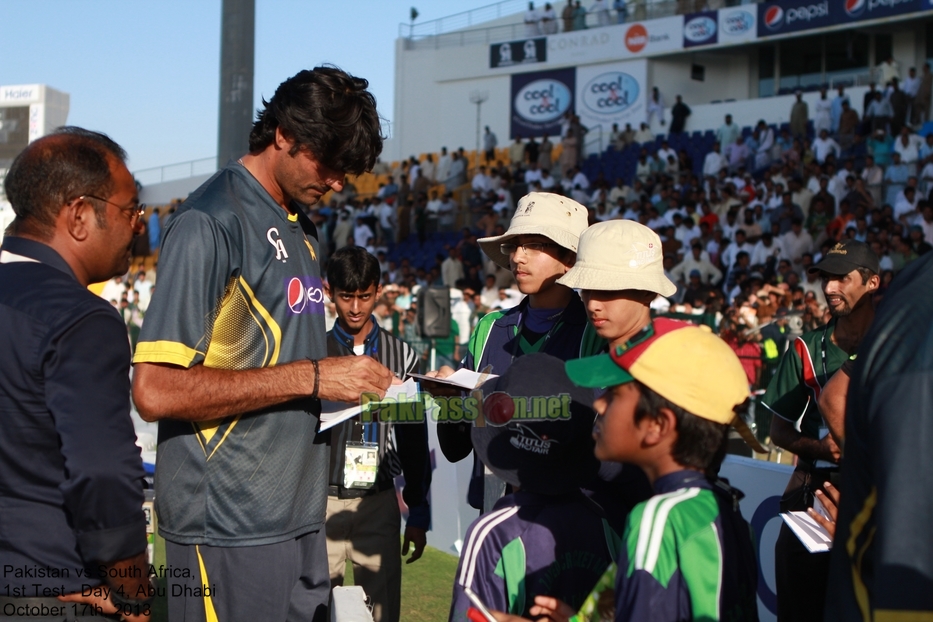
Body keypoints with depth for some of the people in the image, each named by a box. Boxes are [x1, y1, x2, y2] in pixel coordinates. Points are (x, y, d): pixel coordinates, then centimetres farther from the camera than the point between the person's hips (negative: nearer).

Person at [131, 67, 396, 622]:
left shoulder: (302, 230, 16)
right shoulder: (213, 222, -13)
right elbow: (156, 391, -21)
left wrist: (354, 382, 3)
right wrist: (311, 377, -21)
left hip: (301, 518, 8)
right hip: (230, 532, -8)